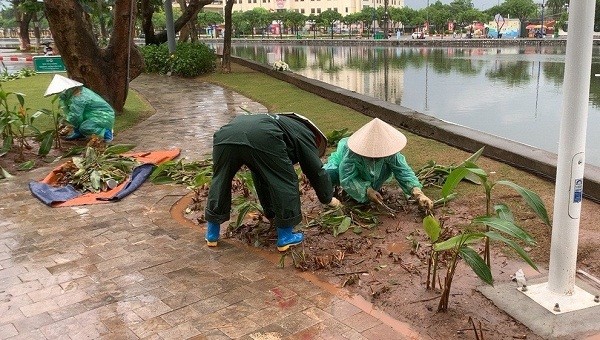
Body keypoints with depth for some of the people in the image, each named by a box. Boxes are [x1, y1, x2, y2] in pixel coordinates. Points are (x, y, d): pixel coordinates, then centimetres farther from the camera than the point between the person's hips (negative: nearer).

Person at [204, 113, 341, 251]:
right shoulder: (304, 135, 26)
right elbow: (316, 171, 24)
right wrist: (328, 199, 41)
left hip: (226, 133, 7)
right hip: (261, 138, -7)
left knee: (220, 181, 23)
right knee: (286, 183, 11)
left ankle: (212, 234, 33)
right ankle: (285, 237, 19)